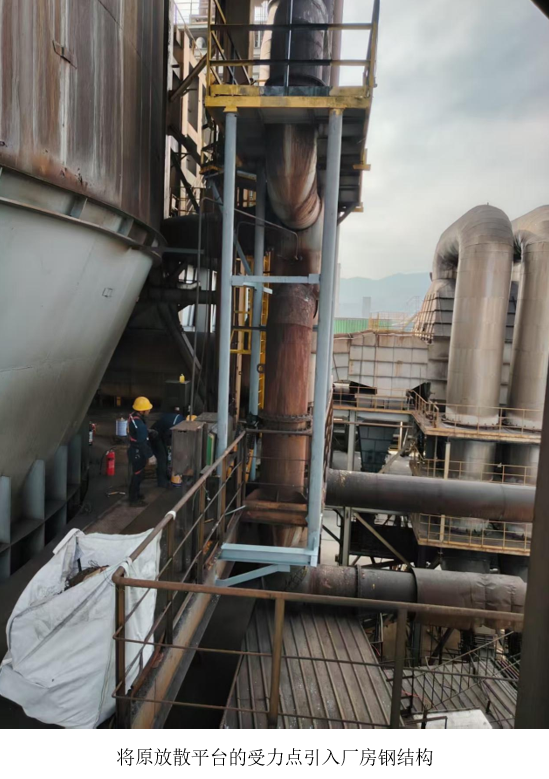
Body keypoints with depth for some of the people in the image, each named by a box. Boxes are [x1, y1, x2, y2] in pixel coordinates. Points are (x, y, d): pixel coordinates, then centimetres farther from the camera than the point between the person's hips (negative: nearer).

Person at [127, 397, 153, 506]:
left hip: (134, 450, 9)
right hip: (138, 453, -9)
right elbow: (142, 443, -26)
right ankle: (134, 500, 20)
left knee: (137, 474, 24)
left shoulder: (133, 416, -2)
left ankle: (135, 494, 41)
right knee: (138, 475, 6)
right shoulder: (139, 424, -32)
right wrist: (149, 455, -17)